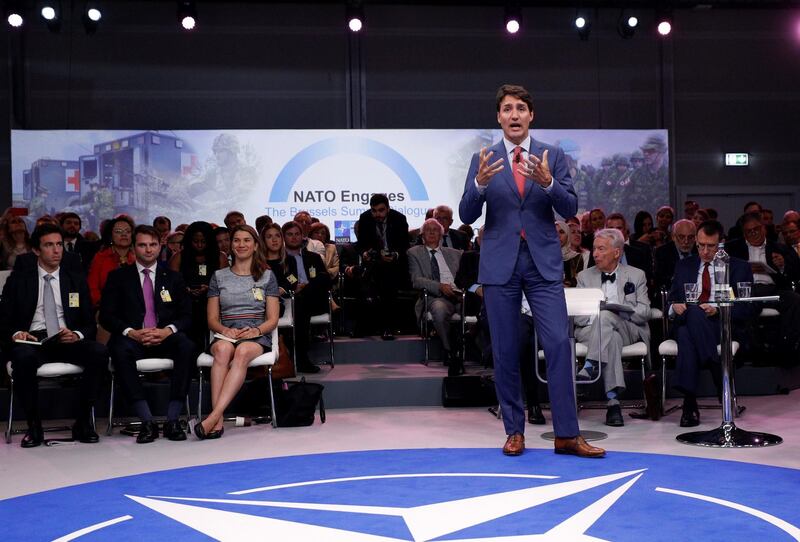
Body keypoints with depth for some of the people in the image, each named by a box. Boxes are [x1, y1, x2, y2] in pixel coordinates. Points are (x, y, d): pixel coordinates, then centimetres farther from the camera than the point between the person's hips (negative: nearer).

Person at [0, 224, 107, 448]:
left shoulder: (76, 279, 15)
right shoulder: (19, 279, 11)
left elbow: (90, 323, 12)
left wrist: (77, 335, -11)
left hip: (68, 341, 2)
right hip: (31, 341, -1)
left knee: (100, 352, -29)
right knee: (23, 357, -37)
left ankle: (83, 422, -17)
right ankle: (34, 425, -18)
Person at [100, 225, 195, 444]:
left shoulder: (173, 277, 17)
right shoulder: (118, 277, 13)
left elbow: (187, 315, 9)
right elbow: (106, 315, 3)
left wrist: (168, 330, -13)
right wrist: (131, 332, -15)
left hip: (165, 338, 1)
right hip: (133, 339, -1)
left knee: (186, 346, -33)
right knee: (119, 349, -36)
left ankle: (173, 419, -30)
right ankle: (147, 421, -34)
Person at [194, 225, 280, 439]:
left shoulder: (267, 276, 15)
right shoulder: (219, 276, 18)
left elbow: (273, 319, 9)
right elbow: (212, 319, 13)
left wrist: (255, 331, -11)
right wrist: (225, 330, -9)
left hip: (258, 336, -1)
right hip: (226, 334, 1)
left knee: (243, 352, -38)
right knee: (222, 349, -37)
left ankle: (214, 416, -48)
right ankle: (218, 422, -44)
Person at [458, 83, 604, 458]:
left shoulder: (552, 156, 6)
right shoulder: (483, 160, 5)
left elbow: (570, 209, -1)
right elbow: (466, 216, 0)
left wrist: (547, 182, -20)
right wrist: (479, 183, -19)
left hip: (544, 262, 0)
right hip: (500, 264, 0)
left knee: (558, 344, -7)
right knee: (505, 352, 4)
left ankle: (566, 434, 0)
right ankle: (514, 431, 16)